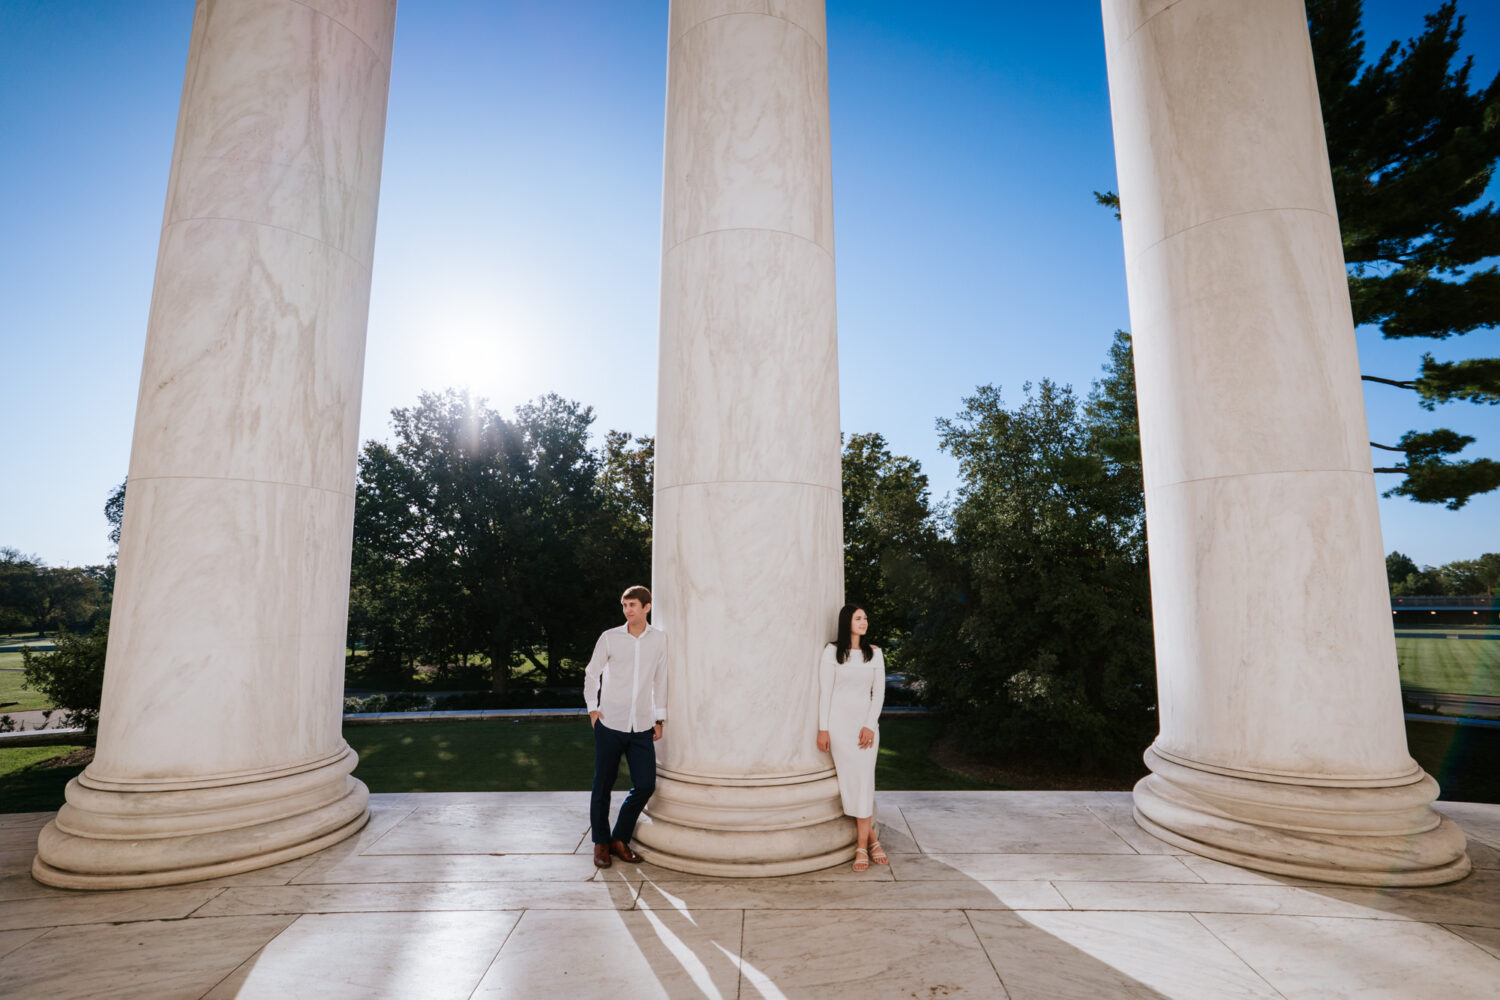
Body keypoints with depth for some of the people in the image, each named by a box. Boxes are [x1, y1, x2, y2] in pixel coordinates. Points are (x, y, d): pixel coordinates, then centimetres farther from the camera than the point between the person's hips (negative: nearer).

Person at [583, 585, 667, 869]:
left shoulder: (659, 639, 3)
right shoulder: (610, 638, -2)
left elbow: (660, 680, 11)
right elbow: (591, 673, 9)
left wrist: (659, 719, 11)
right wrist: (592, 708, 3)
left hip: (642, 728, 2)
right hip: (610, 724, -2)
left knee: (645, 785, 1)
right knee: (603, 786, 6)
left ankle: (620, 839, 22)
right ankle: (601, 843, 26)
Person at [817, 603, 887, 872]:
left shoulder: (874, 653, 7)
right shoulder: (832, 651, -2)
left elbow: (879, 692, 5)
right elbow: (824, 691, -3)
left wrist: (870, 725, -5)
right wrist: (823, 728, -8)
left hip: (866, 722, 2)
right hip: (840, 721, -2)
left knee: (864, 781, -4)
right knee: (850, 781, -5)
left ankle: (861, 846, 6)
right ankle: (870, 840, 8)